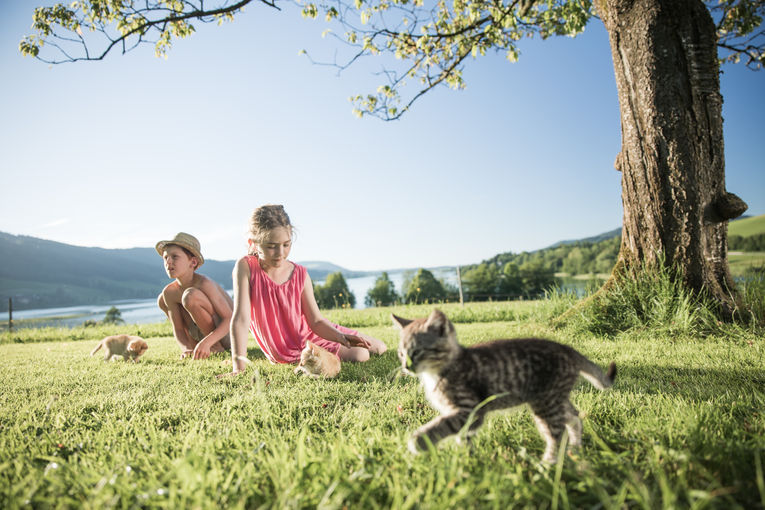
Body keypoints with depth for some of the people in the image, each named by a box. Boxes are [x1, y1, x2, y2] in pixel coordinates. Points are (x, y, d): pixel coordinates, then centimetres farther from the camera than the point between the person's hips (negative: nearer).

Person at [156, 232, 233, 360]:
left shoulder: (204, 283, -26)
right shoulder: (169, 292, -7)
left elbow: (230, 318, -29)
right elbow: (178, 330, -4)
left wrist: (206, 342, -42)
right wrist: (186, 348, -25)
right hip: (204, 332, 7)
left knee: (190, 295, -28)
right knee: (162, 300, 9)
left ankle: (216, 346, -12)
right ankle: (195, 346, 9)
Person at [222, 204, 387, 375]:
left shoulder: (300, 274, -12)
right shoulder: (246, 267, -20)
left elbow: (316, 321, -9)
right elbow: (241, 319, -26)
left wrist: (341, 337, -29)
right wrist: (239, 367, -32)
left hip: (310, 334, 3)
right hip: (287, 352, -3)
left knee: (380, 349, 5)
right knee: (359, 356, -19)